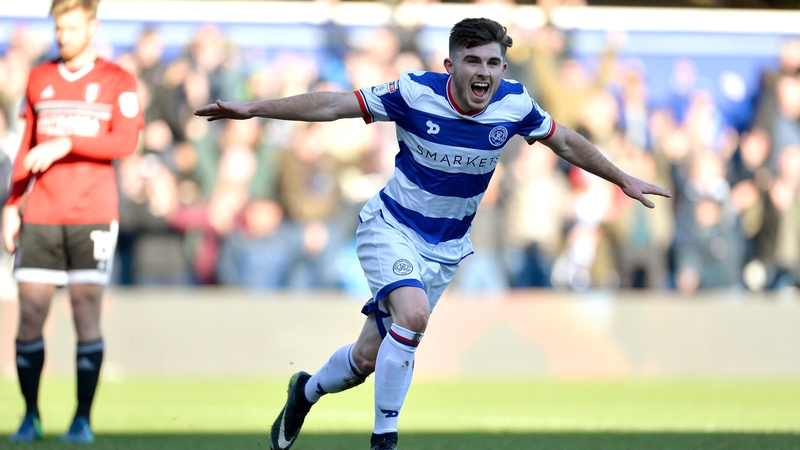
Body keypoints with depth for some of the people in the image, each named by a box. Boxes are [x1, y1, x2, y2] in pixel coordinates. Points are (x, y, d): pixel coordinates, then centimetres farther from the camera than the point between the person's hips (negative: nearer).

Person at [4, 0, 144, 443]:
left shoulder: (117, 81, 4)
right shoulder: (39, 79, 14)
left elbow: (125, 141, -9)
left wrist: (66, 143, -18)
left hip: (93, 216, -3)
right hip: (40, 217, 3)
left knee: (87, 314, -7)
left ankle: (83, 419, 1)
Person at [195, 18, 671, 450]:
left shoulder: (515, 103, -12)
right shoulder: (416, 93, -21)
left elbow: (567, 142, 6)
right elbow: (334, 105, -16)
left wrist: (623, 179, 9)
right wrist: (254, 108, -21)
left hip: (445, 248, 4)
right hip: (391, 229, -4)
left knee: (368, 358, 6)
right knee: (413, 312, -33)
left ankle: (307, 391, 40)